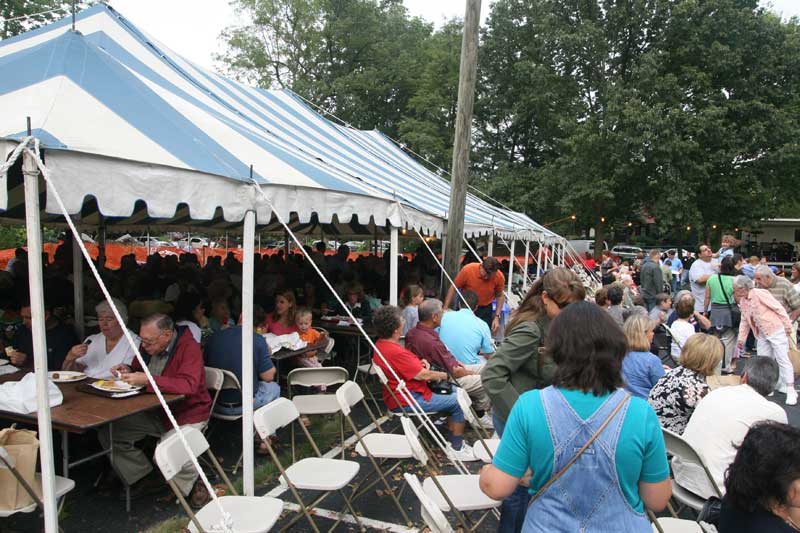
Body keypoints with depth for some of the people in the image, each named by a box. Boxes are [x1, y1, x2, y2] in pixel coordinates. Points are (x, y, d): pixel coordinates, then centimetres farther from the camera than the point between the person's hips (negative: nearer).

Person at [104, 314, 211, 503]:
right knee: (107, 433, -5)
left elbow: (188, 385, -34)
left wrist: (147, 380, -36)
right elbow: (138, 369, 20)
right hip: (152, 412, 8)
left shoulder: (189, 348, -21)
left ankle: (193, 484, 4)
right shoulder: (148, 345, 2)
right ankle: (145, 479, 9)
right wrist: (128, 371, -5)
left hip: (185, 414, -8)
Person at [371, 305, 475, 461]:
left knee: (454, 392, 15)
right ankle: (457, 448, 4)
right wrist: (446, 375, -6)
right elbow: (424, 375, -22)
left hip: (401, 394, 11)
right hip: (407, 401, -11)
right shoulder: (395, 352, -28)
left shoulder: (380, 344, 4)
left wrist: (421, 362, 1)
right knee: (458, 402, -10)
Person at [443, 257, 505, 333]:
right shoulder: (468, 269, -20)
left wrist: (497, 317, -7)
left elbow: (500, 296, 0)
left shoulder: (500, 277, -16)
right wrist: (445, 308, -11)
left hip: (485, 309, 1)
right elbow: (453, 288, -9)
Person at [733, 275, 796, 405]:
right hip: (762, 335, 8)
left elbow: (779, 308, -15)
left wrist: (787, 326, -14)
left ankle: (790, 390, 0)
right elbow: (744, 322, 15)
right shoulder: (742, 302, 8)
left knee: (782, 359, -5)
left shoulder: (759, 294, -17)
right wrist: (741, 339, 14)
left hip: (776, 330, -8)